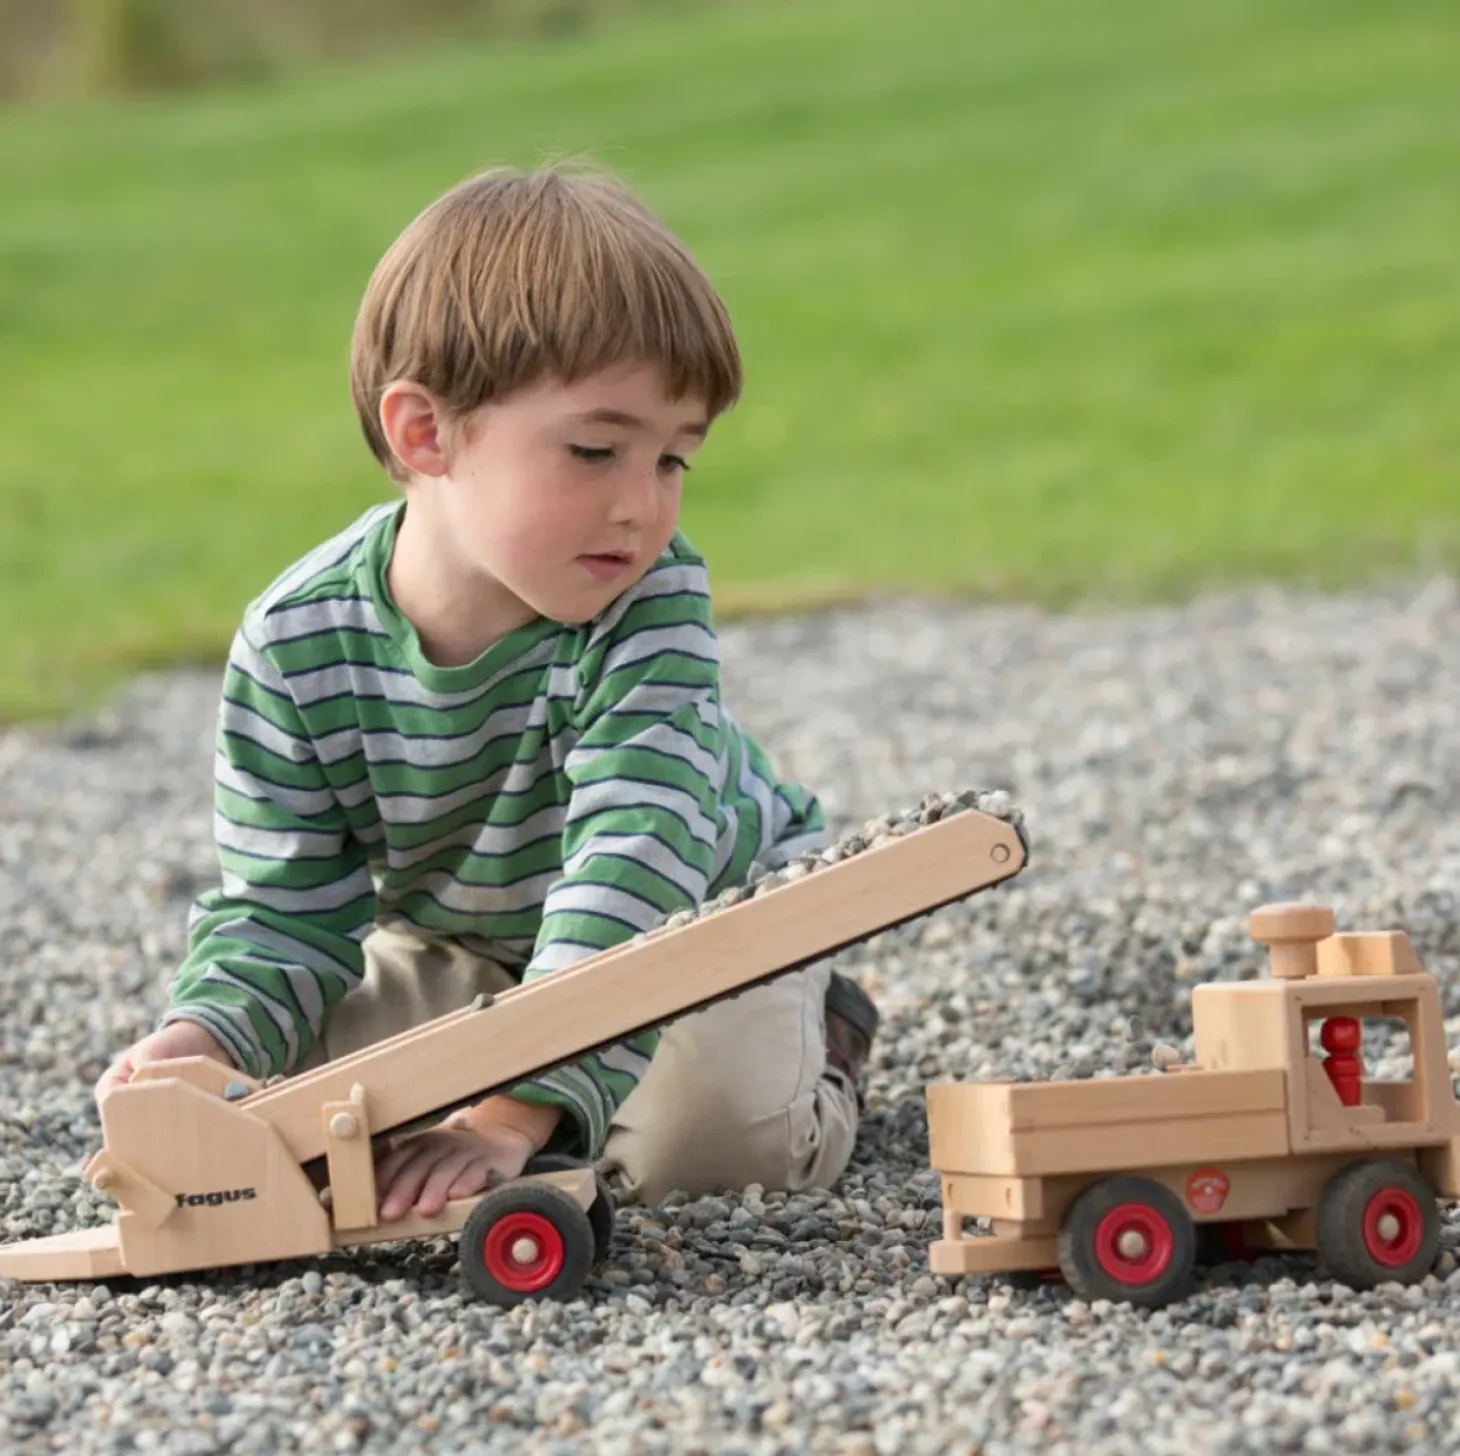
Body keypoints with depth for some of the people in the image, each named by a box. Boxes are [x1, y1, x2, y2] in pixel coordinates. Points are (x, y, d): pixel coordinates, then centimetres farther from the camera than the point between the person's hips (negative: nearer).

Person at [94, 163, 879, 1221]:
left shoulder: (652, 602, -34)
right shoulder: (294, 647, -26)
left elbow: (630, 867, -43)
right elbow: (286, 910, -18)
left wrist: (515, 1110, -54)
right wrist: (206, 1034, -42)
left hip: (702, 907, -3)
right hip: (454, 938, 3)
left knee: (701, 1134, -26)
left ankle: (818, 1029, 9)